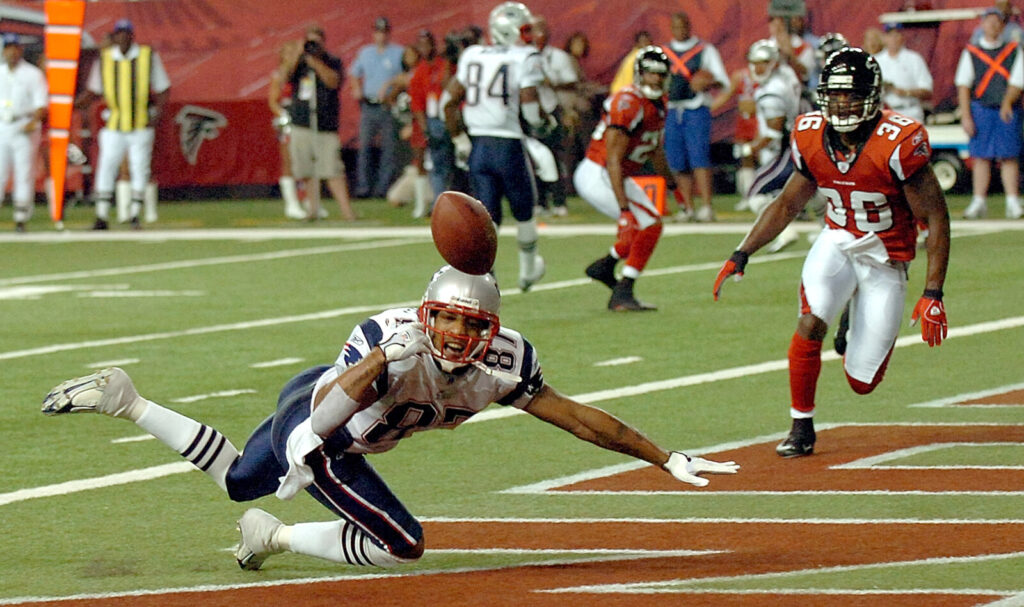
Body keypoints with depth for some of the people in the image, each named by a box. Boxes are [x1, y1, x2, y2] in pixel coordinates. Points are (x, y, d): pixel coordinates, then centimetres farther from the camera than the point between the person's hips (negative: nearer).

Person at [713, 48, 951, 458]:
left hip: (885, 259, -3)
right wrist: (742, 255, 1)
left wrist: (933, 294, -22)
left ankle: (866, 327, 36)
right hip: (837, 243, 3)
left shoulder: (898, 143, -23)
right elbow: (787, 204, 9)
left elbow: (935, 218, -18)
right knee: (811, 324, -26)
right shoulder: (811, 137, -8)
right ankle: (802, 429, -6)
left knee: (862, 381, -1)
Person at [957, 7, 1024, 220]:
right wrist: (965, 115, -5)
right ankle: (978, 202, 3)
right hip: (980, 109, 0)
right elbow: (963, 85, 5)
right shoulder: (971, 53, 10)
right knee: (981, 156, -1)